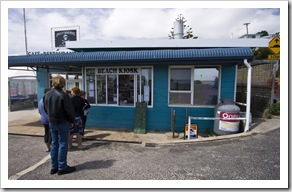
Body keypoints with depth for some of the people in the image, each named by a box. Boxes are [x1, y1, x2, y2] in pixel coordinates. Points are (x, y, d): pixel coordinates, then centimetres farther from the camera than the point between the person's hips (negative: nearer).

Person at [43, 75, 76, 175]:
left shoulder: (46, 95, 4)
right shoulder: (63, 95, -18)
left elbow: (46, 109, 13)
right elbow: (69, 110, -16)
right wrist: (72, 121, -3)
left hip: (51, 123, 7)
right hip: (62, 123, -7)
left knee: (54, 144, 15)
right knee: (63, 144, 3)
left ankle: (54, 167, 24)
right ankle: (62, 167, 11)